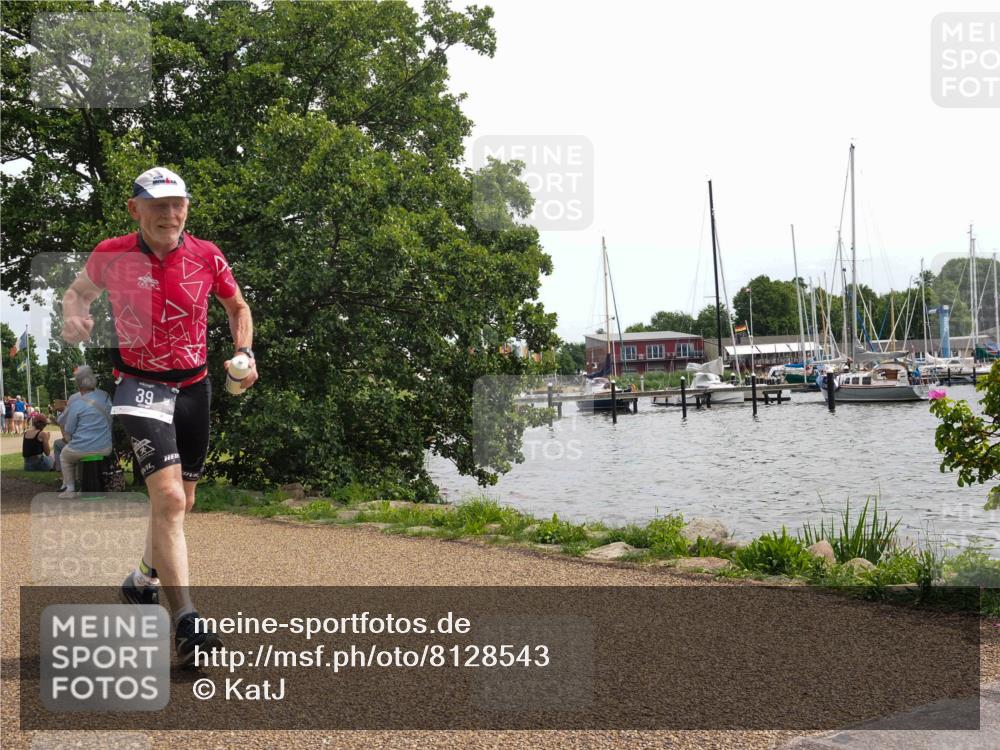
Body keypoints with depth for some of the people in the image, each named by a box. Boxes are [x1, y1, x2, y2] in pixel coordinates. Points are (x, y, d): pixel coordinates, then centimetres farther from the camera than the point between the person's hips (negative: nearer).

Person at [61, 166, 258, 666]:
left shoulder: (207, 257, -5)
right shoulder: (111, 256, -8)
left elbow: (237, 308, 12)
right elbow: (78, 291, 12)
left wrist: (245, 353, -4)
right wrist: (73, 317, -10)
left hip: (194, 386, 4)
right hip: (141, 386, -4)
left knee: (180, 499, 16)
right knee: (169, 498, -21)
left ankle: (143, 580, 42)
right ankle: (186, 624, -20)